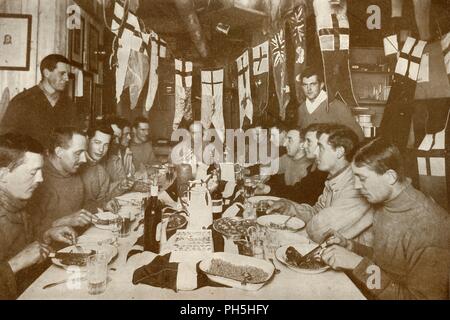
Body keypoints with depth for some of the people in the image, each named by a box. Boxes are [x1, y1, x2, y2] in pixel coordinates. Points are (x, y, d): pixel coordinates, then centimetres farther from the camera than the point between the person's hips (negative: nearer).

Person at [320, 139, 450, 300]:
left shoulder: (429, 226, -25)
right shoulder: (384, 203, 1)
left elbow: (421, 297, -23)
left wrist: (359, 264, -25)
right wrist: (350, 246, -5)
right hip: (374, 291, 7)